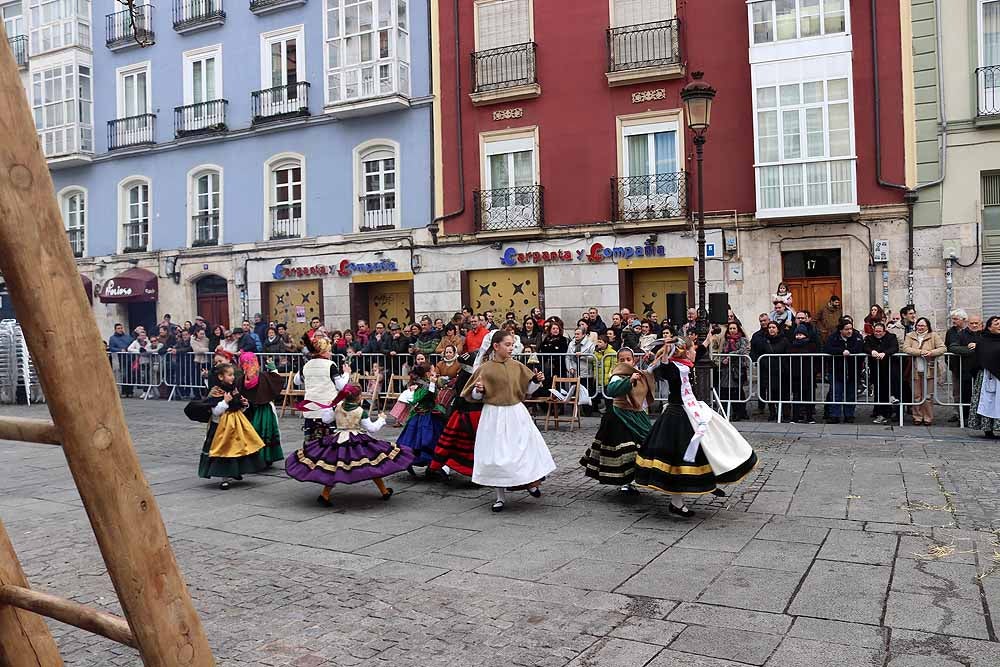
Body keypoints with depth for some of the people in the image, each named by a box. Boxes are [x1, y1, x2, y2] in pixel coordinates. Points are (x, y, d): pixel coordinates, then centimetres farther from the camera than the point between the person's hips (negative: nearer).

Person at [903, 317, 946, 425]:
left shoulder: (933, 336, 7)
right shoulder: (910, 336, 8)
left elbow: (943, 348, -2)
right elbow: (906, 348, -6)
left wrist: (931, 352, -19)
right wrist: (920, 352, -19)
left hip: (928, 371, -1)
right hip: (915, 370, 1)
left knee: (928, 396, 0)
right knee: (916, 396, 3)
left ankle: (928, 418, 9)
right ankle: (917, 417, 11)